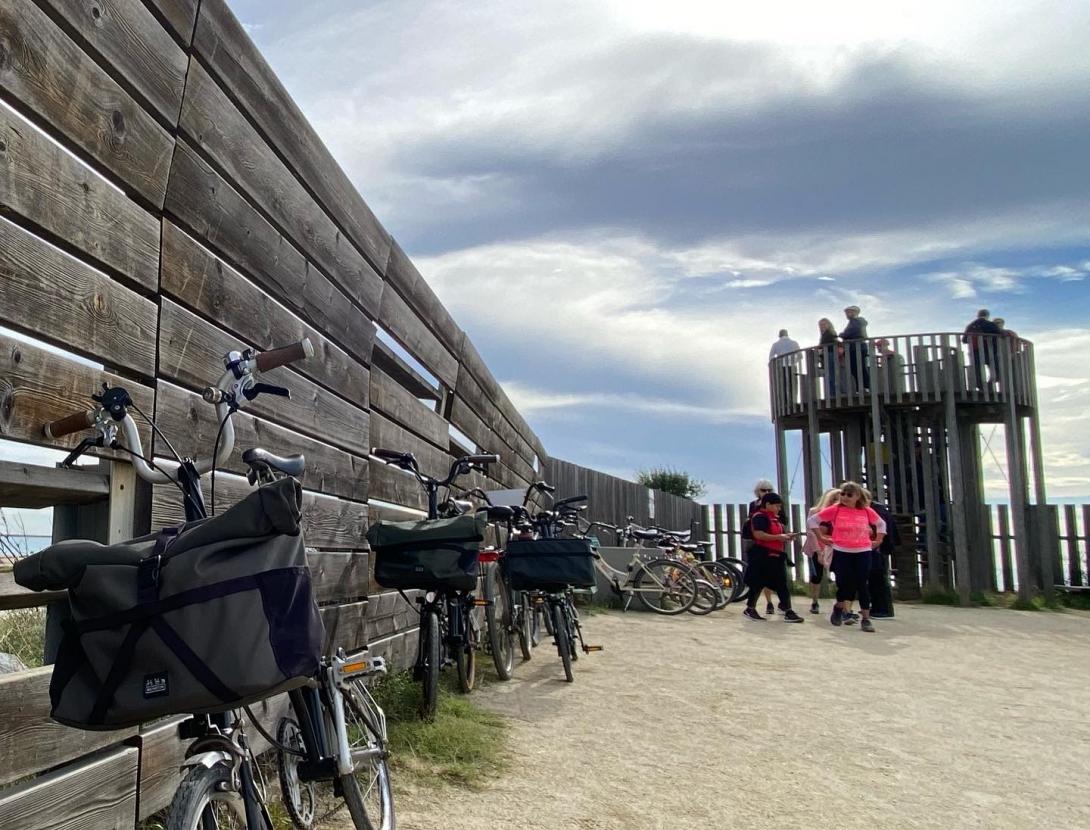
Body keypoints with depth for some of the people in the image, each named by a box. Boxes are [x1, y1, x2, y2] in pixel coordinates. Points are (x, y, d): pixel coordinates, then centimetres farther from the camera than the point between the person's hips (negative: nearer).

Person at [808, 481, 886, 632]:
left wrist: (878, 541, 13)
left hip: (863, 552, 2)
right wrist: (821, 537, 0)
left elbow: (881, 524, 22)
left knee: (863, 585, 0)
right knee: (844, 584, -1)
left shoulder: (867, 511, 3)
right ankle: (838, 608, 28)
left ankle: (866, 619, 6)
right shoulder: (835, 509, -4)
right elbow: (812, 520, 1)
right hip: (841, 552, -1)